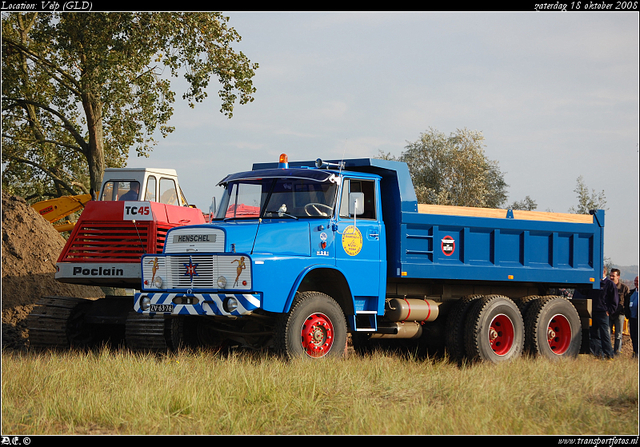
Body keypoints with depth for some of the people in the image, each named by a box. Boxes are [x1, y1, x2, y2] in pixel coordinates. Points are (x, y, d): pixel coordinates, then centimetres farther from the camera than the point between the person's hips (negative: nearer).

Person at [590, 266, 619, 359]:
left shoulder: (610, 284, -3)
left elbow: (614, 300, -4)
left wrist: (609, 311, -10)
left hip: (603, 312, -7)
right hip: (594, 312, 7)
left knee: (605, 334, -8)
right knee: (594, 333, 8)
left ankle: (609, 354, -5)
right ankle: (598, 352, 14)